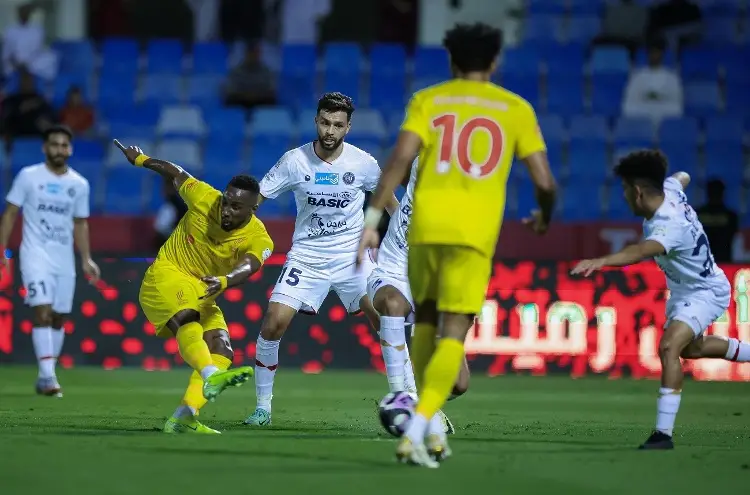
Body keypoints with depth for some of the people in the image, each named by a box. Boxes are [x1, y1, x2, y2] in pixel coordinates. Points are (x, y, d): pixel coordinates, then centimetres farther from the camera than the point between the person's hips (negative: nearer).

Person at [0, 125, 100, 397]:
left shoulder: (80, 185, 8)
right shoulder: (28, 176, -3)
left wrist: (86, 260, 8)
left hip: (65, 260, 4)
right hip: (36, 255, -4)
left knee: (59, 319, 7)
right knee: (43, 313, -17)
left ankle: (45, 377, 18)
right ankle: (48, 376, -22)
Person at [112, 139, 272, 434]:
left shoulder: (258, 240, -14)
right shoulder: (204, 198, -13)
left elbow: (248, 266, -37)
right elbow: (175, 173, 7)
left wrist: (224, 282, -59)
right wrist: (141, 160, 23)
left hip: (203, 294, 4)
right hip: (165, 277, -4)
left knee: (222, 351, -14)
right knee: (187, 320, -34)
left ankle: (182, 419, -18)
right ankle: (211, 377, -63)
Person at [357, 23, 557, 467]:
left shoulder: (428, 100, 11)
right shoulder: (515, 108, 11)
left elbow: (401, 158, -5)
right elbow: (545, 181, 6)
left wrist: (372, 220, -5)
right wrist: (546, 215, 27)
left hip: (426, 225, 2)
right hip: (475, 231, -2)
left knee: (426, 321, 21)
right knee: (453, 334, -1)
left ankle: (431, 425, 19)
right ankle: (416, 431, -17)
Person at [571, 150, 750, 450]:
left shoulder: (669, 226, -39)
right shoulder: (670, 188, -14)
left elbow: (642, 251, -61)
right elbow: (683, 177, 12)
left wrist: (602, 261, -76)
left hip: (704, 293, -10)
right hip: (682, 290, 10)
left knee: (669, 347, -30)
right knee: (690, 349, 32)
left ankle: (663, 433, -31)